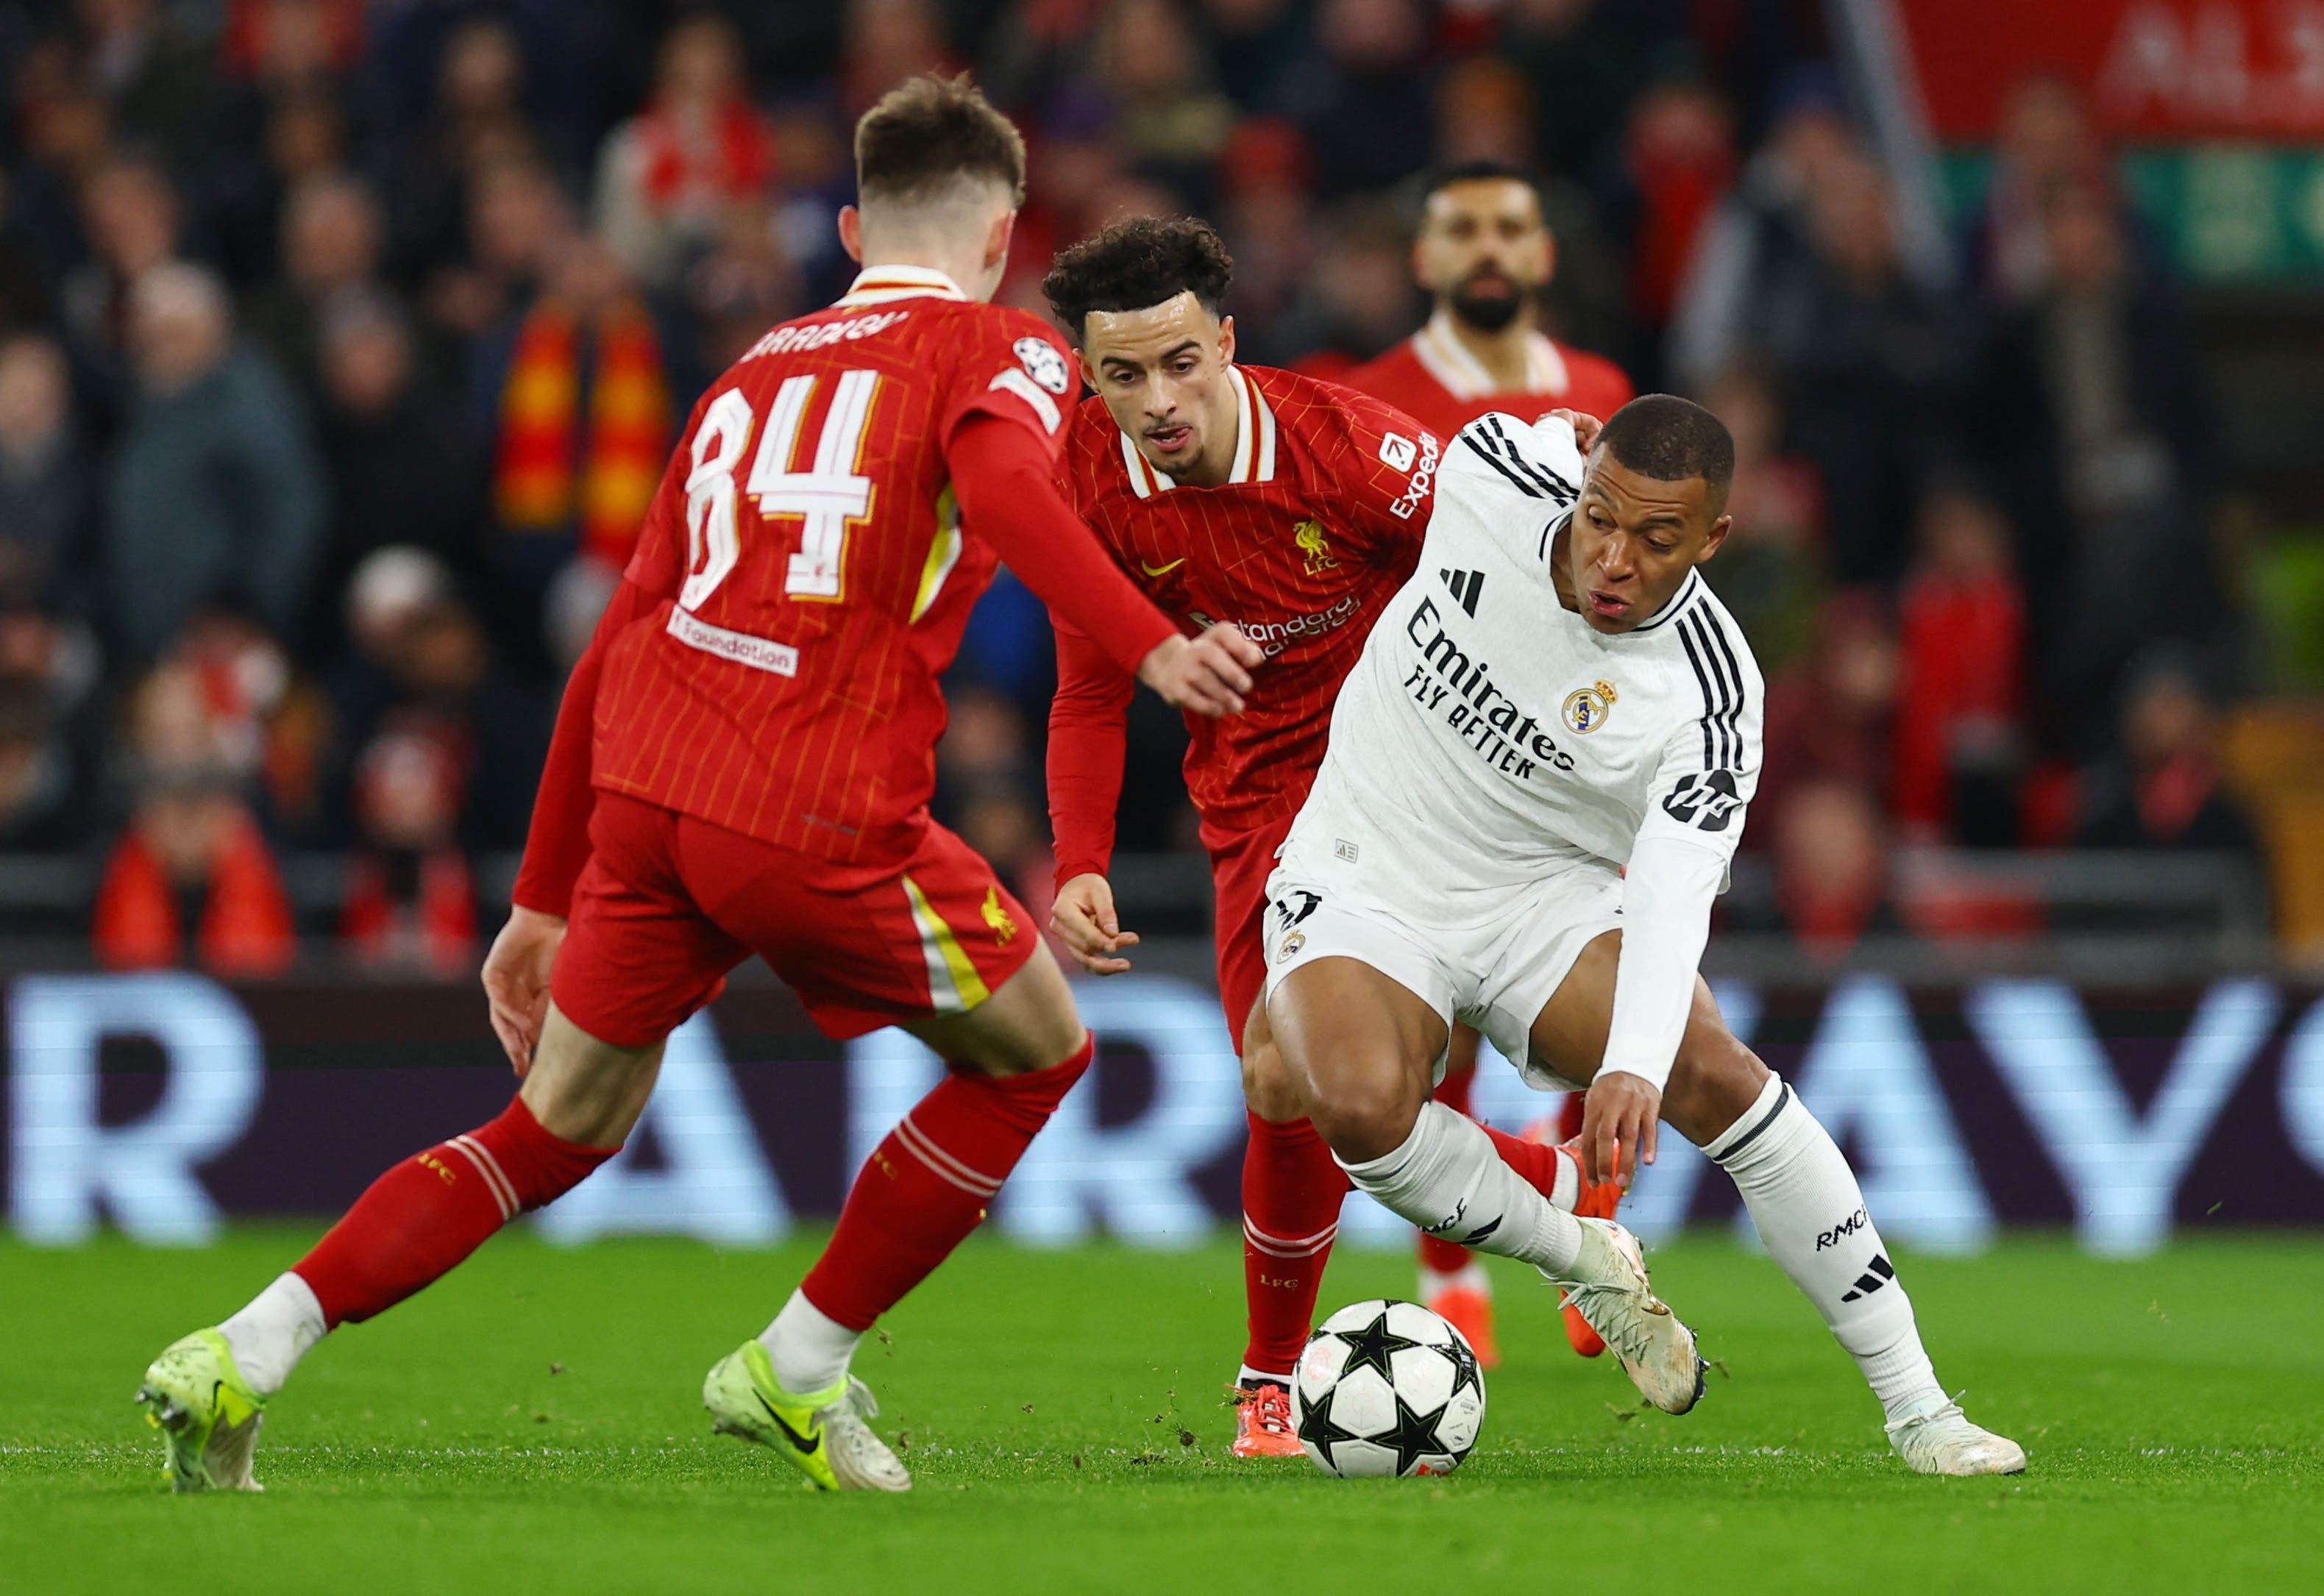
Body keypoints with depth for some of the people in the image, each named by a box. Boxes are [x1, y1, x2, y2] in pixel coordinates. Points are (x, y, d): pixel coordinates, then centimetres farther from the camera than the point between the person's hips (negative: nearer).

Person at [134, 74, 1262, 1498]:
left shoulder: (755, 374, 26)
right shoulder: (999, 352, 8)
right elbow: (1004, 487, -18)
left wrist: (544, 900, 30)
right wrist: (1153, 647, -30)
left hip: (641, 791, 6)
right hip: (821, 817, -6)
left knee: (563, 1129, 21)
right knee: (1037, 1053, 17)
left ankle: (242, 1359, 10)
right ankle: (796, 1371, 17)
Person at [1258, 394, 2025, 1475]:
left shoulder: (1709, 691, -22)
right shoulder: (1490, 475, -19)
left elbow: (1673, 897, -32)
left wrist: (1634, 1067, -48)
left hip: (1547, 899, -1)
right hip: (1360, 887, 1)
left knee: (1712, 1071, -26)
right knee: (1362, 1103, -31)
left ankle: (1916, 1407, -15)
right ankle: (1587, 1265, -1)